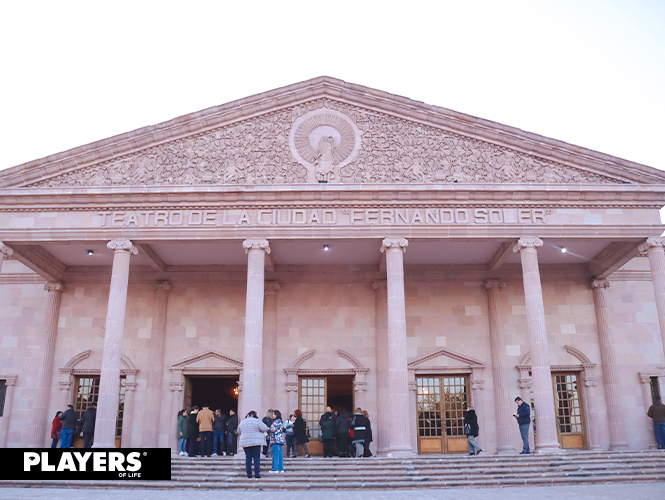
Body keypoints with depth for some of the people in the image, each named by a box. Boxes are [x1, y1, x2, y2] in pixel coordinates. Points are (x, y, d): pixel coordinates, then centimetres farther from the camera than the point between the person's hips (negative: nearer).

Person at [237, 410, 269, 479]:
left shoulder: (242, 422, 12)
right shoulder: (257, 421, -5)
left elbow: (239, 432, 22)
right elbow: (265, 429, -8)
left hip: (245, 443, 5)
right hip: (255, 442, -4)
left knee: (248, 458, 7)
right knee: (256, 458, -2)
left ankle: (249, 474, 5)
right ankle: (257, 474, -7)